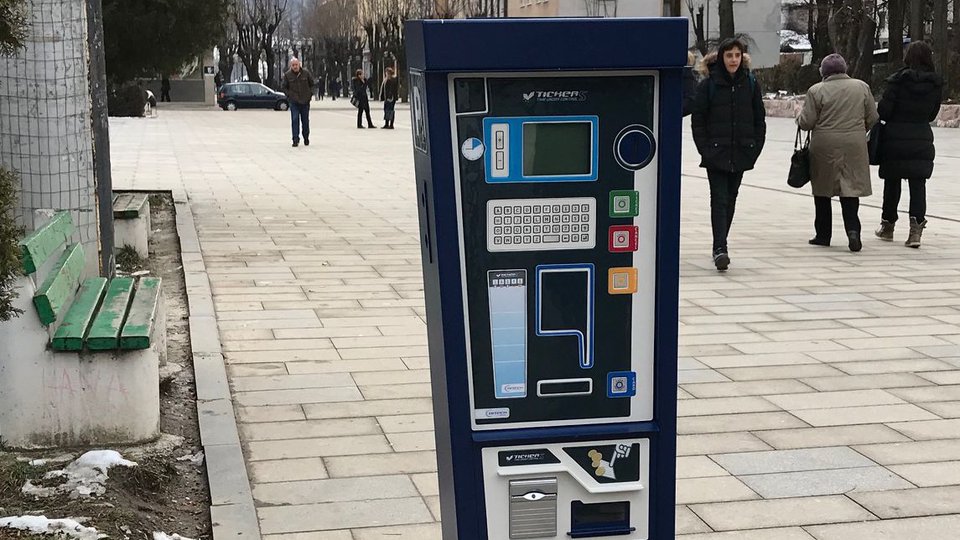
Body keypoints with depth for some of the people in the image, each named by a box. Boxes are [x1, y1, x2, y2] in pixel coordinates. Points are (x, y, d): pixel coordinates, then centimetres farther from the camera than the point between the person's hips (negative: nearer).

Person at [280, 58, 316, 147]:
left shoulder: (306, 73, 0)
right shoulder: (287, 75, -2)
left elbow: (312, 84, 11)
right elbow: (283, 87, 8)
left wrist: (310, 94, 3)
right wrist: (289, 95, -2)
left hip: (305, 101, 1)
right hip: (294, 102, -1)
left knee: (305, 121, 9)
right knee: (295, 120, -10)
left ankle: (306, 138, 24)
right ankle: (295, 140, -7)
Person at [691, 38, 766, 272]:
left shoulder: (751, 83, 5)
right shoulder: (708, 84, -4)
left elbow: (759, 119, 10)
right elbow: (698, 119, -2)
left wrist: (755, 148, 1)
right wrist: (705, 149, -9)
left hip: (741, 153, 3)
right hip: (716, 153, -3)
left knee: (730, 199, 11)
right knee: (719, 199, -10)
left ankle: (720, 245, 22)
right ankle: (720, 248, -15)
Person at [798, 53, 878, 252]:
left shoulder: (816, 90, -6)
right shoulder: (862, 87, 3)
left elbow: (806, 122, -6)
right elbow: (872, 118, 7)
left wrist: (799, 119, 16)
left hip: (824, 146, -2)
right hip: (854, 146, 2)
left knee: (823, 191, 11)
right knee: (850, 189, 5)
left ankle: (823, 235, 18)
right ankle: (853, 230, -13)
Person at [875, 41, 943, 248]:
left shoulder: (898, 80, -10)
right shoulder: (936, 84, 1)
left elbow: (883, 110, -12)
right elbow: (932, 114, 8)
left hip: (895, 138, -2)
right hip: (922, 139, 2)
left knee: (892, 183, 12)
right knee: (918, 184, 1)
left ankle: (888, 225, 24)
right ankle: (916, 226, -14)